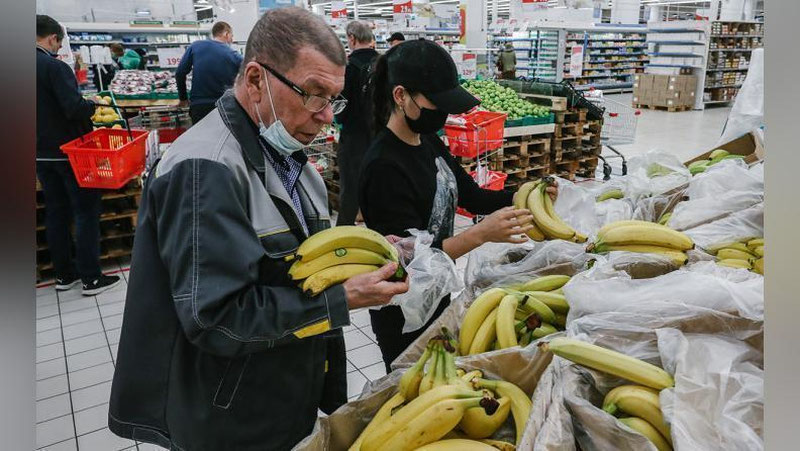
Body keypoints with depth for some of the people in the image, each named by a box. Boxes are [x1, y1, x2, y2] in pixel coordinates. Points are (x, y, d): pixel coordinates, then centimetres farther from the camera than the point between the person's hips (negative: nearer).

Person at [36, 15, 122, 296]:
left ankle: (63, 275, 22)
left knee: (56, 211, 15)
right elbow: (75, 108, -25)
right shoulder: (55, 67, -17)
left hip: (41, 154, 7)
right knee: (86, 211, 0)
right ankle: (91, 278, 2)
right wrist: (92, 106, -6)